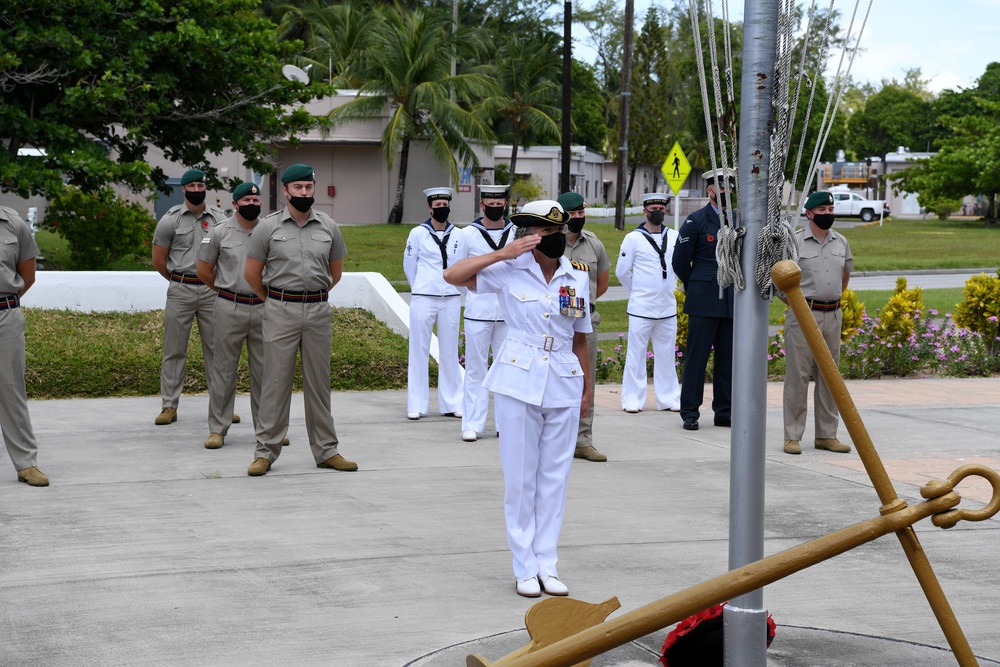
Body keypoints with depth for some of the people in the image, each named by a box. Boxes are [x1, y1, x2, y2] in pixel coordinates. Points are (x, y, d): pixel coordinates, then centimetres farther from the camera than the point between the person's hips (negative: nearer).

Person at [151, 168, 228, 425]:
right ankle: (169, 406, 6)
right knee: (174, 350, 2)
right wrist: (181, 281, 10)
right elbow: (158, 261, 5)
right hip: (180, 291, -1)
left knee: (216, 348, 4)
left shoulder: (219, 218, 5)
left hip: (211, 289, 1)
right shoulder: (170, 219, 1)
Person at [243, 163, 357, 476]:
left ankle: (326, 450, 14)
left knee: (319, 382, 8)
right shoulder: (268, 226, -1)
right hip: (280, 312, -2)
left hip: (318, 310, 3)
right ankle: (265, 451, 4)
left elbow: (336, 270, 18)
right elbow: (251, 273, 4)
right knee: (276, 382, -1)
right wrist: (273, 301, 11)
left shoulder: (328, 226, 6)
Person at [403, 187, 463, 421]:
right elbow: (409, 265, 9)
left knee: (449, 352, 7)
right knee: (419, 351, 2)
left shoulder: (457, 235, 4)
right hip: (423, 299, -2)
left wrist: (450, 287, 13)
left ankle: (451, 404, 13)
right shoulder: (418, 233, -1)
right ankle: (416, 405, 6)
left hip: (451, 300, 2)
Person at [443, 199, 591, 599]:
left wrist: (587, 388, 14)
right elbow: (452, 276, -10)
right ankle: (524, 567, 12)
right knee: (520, 476, 3)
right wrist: (502, 254, -15)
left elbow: (579, 339, 13)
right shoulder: (510, 271, -3)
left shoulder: (577, 279, 6)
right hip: (518, 384, -3)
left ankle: (546, 563, 16)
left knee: (554, 476, 7)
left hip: (564, 386, 3)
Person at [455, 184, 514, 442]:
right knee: (476, 369, 0)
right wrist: (477, 292, 8)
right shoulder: (468, 234, 1)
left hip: (509, 312, 1)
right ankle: (472, 424, 4)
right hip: (478, 313, -1)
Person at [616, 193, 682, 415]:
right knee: (636, 353, -1)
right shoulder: (633, 238, -3)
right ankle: (632, 399, 5)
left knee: (666, 354, 7)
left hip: (668, 307, 3)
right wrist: (637, 291, 10)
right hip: (641, 307, -3)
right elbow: (622, 271, 3)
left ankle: (668, 398, 14)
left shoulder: (674, 237, 6)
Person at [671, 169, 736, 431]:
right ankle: (690, 412, 3)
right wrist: (695, 288, 7)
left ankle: (724, 412, 15)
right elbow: (680, 260, -1)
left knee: (728, 358, 8)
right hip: (704, 302, -5)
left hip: (732, 301, 5)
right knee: (696, 356, -2)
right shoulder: (696, 220, -3)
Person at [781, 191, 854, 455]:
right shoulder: (794, 240, -6)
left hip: (832, 315, 5)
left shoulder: (841, 242, 11)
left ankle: (826, 435, 16)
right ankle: (792, 436, 1)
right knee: (797, 374, -4)